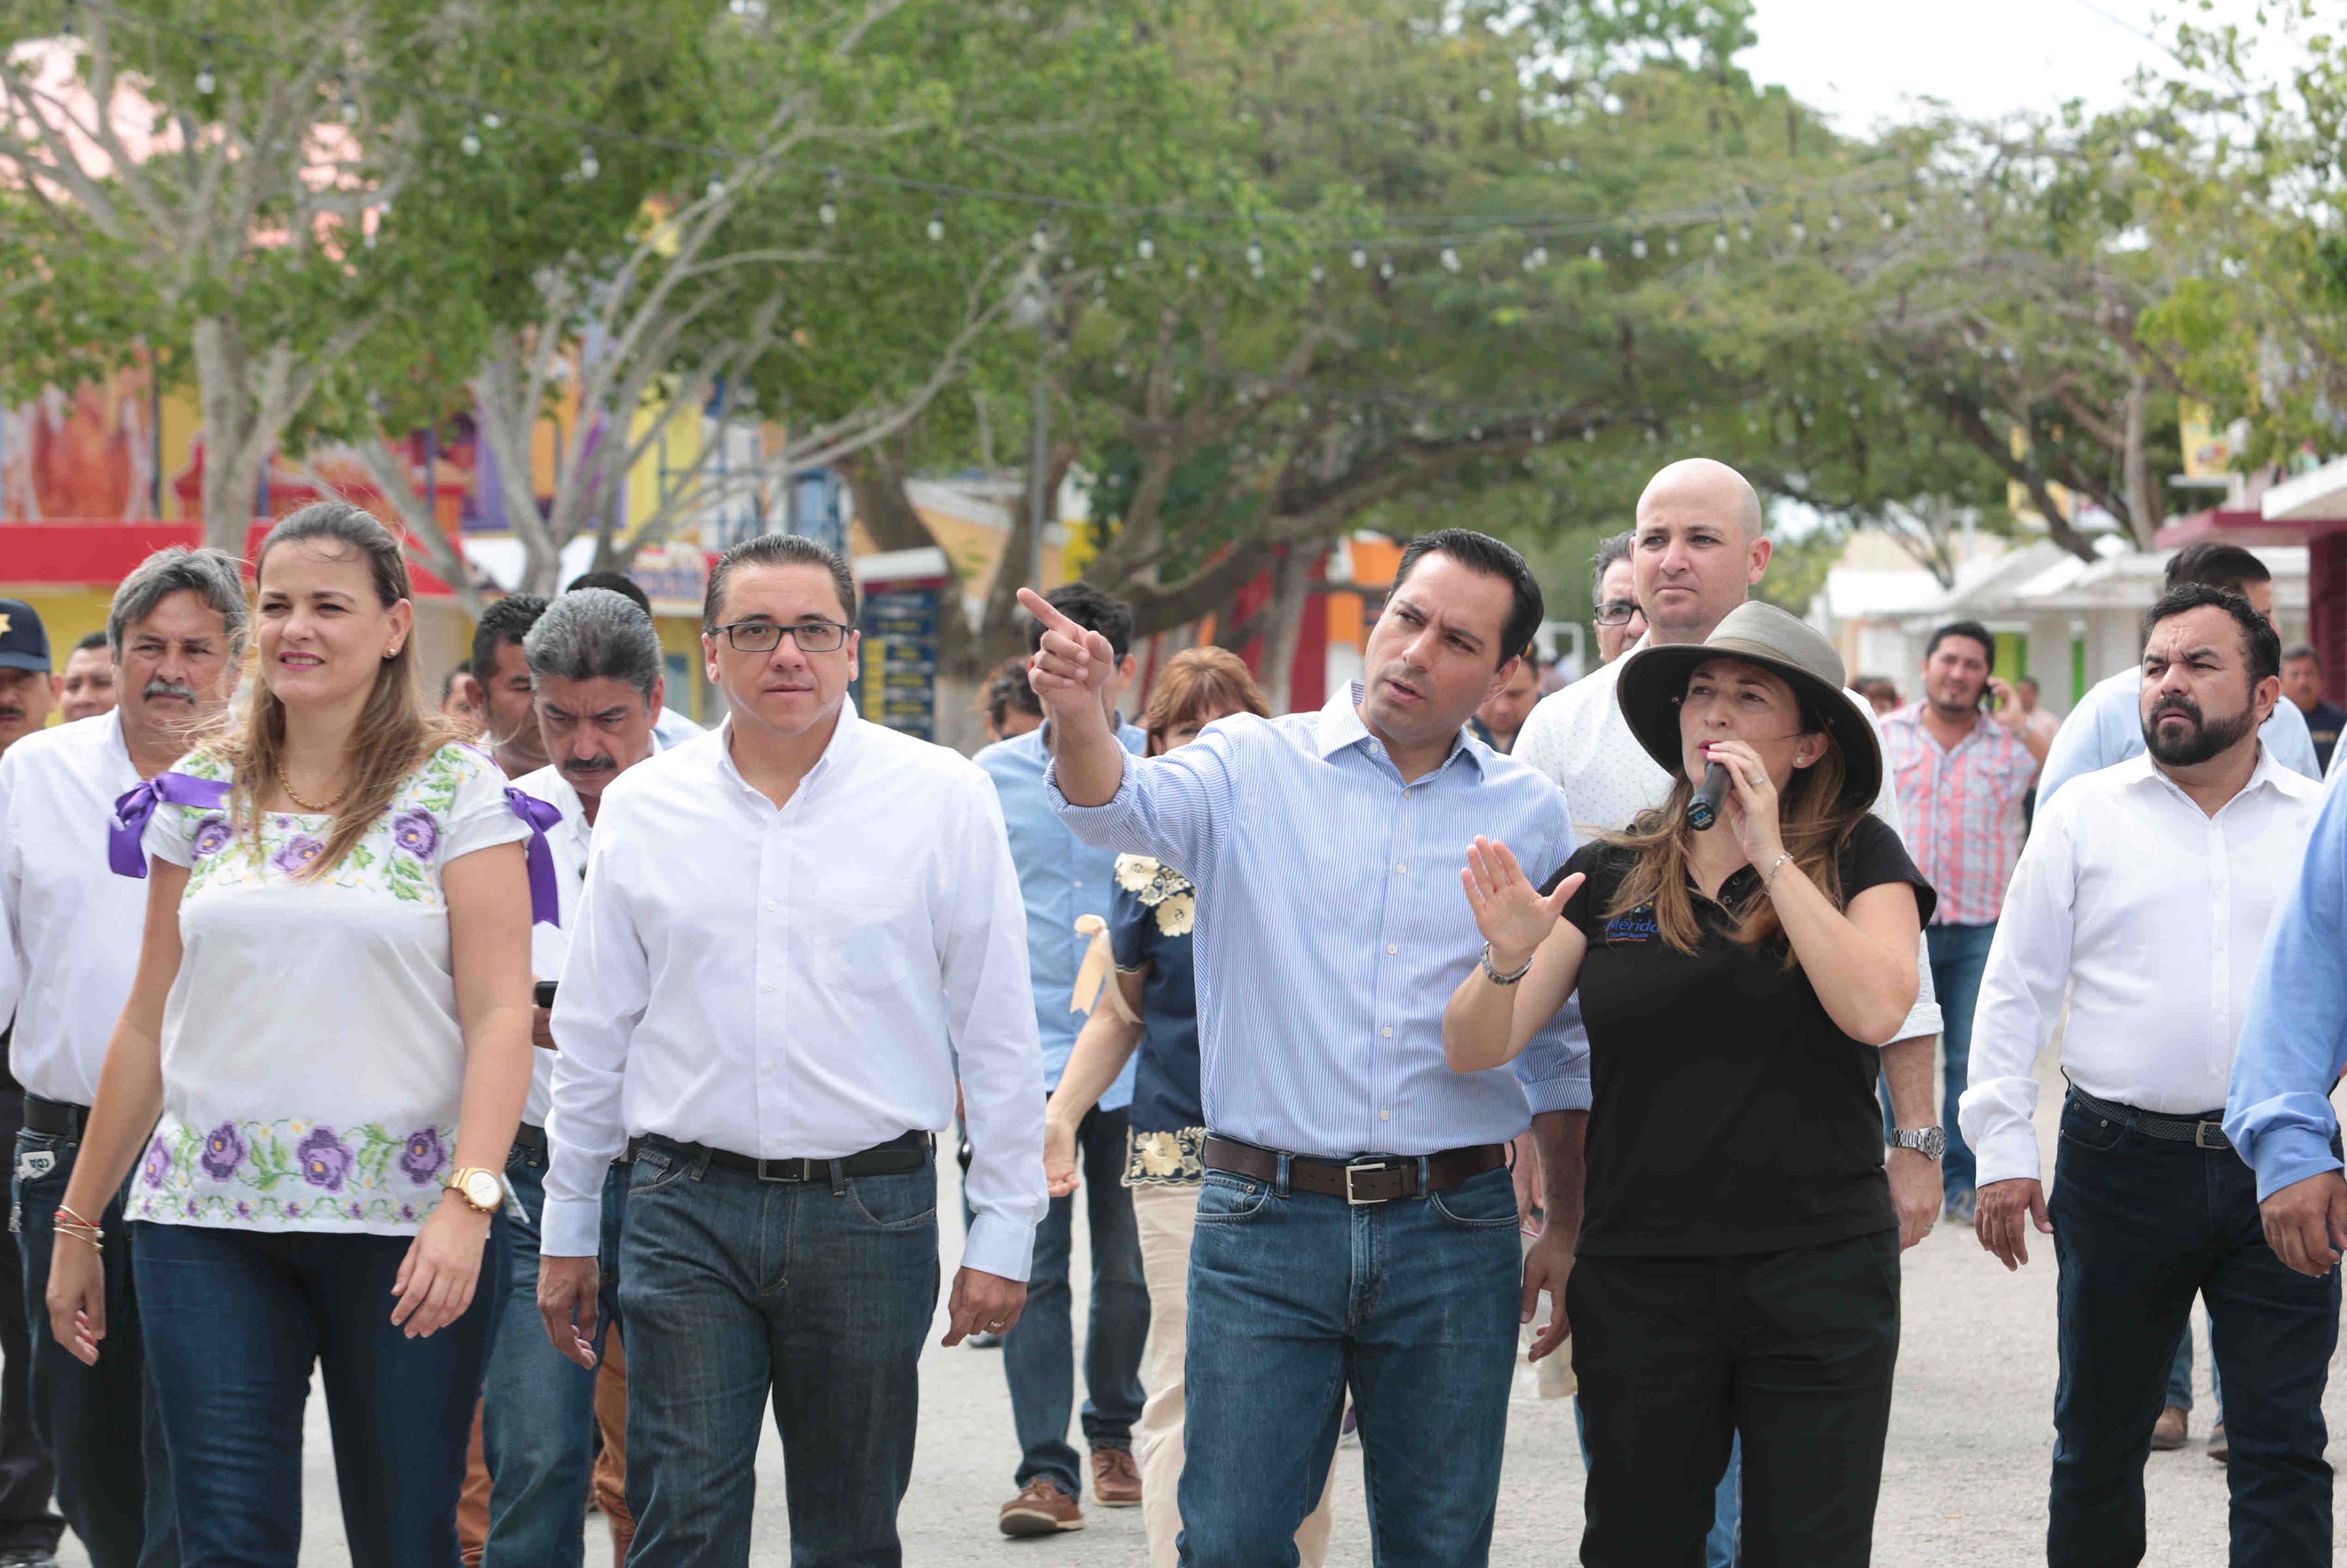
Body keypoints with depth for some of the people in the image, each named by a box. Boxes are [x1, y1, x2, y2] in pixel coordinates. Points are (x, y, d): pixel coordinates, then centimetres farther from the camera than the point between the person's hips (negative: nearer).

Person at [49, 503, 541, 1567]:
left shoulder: (458, 793, 0)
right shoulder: (199, 793, 11)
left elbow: (499, 1014, -7)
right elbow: (150, 1022, 15)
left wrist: (468, 1200, -20)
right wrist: (78, 1221, 15)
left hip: (403, 1225, -2)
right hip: (208, 1223, 3)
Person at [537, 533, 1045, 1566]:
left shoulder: (942, 799, -1)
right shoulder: (641, 806, 6)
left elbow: (998, 1031, 2)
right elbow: (594, 1031, 13)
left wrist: (1004, 1232, -1)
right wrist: (566, 1228, 14)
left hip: (870, 1209, -1)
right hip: (687, 1210, 1)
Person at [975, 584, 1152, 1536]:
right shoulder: (992, 777, 5)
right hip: (1027, 1056, 0)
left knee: (1129, 1265, 9)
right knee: (1032, 1266, -7)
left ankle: (1112, 1434, 29)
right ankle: (1047, 1472, -7)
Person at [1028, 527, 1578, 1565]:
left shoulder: (1529, 815, 8)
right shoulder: (1254, 766, 1)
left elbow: (1564, 1045, 14)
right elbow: (1124, 810, -19)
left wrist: (1571, 1224, 11)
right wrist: (1079, 717, -41)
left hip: (1453, 1235, 2)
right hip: (1268, 1218, -2)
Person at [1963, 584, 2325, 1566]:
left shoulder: (2318, 825, 6)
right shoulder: (2085, 816, 5)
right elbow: (2015, 989, 5)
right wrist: (2002, 1147, -2)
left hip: (2278, 1164, 0)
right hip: (2121, 1158, 0)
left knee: (2283, 1445, 0)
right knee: (2100, 1430, 11)